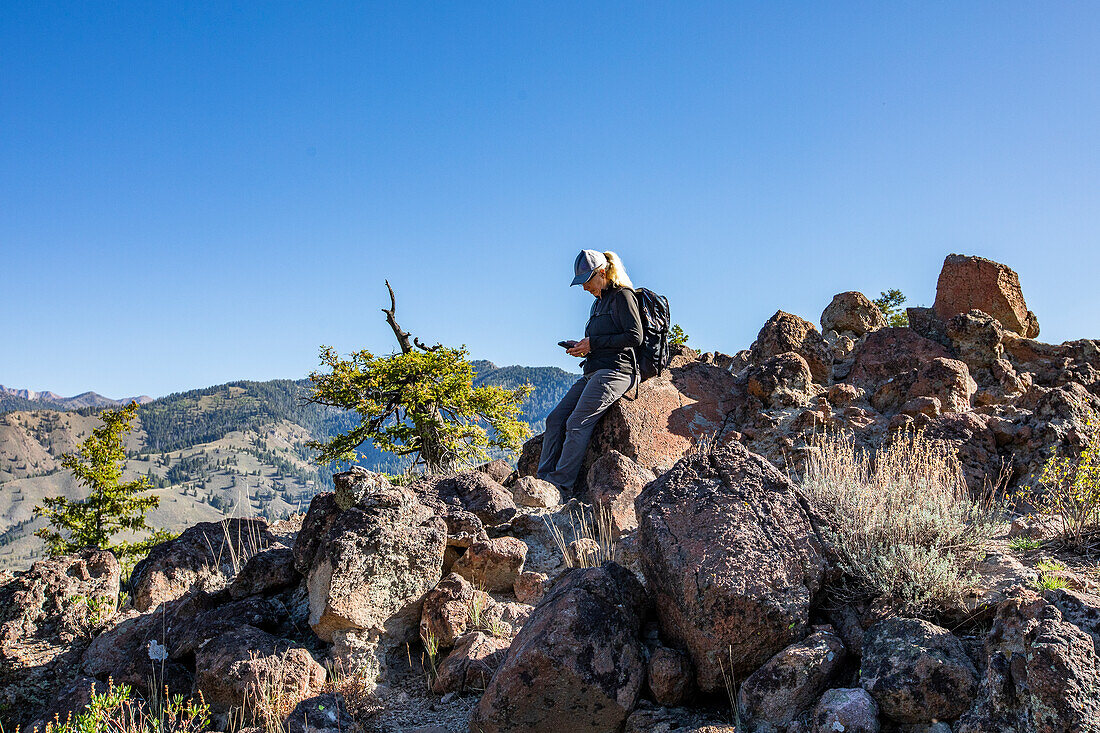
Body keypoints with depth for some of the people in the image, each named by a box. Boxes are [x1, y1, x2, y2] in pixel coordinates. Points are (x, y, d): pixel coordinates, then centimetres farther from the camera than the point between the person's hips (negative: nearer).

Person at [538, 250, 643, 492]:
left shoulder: (623, 296, -3)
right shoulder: (598, 303, 23)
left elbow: (635, 337, -13)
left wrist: (593, 343, -12)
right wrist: (582, 348, 9)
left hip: (615, 371, -9)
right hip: (593, 372, 9)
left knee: (577, 423, -20)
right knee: (555, 419, -5)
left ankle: (560, 484, -18)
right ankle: (543, 478, -7)